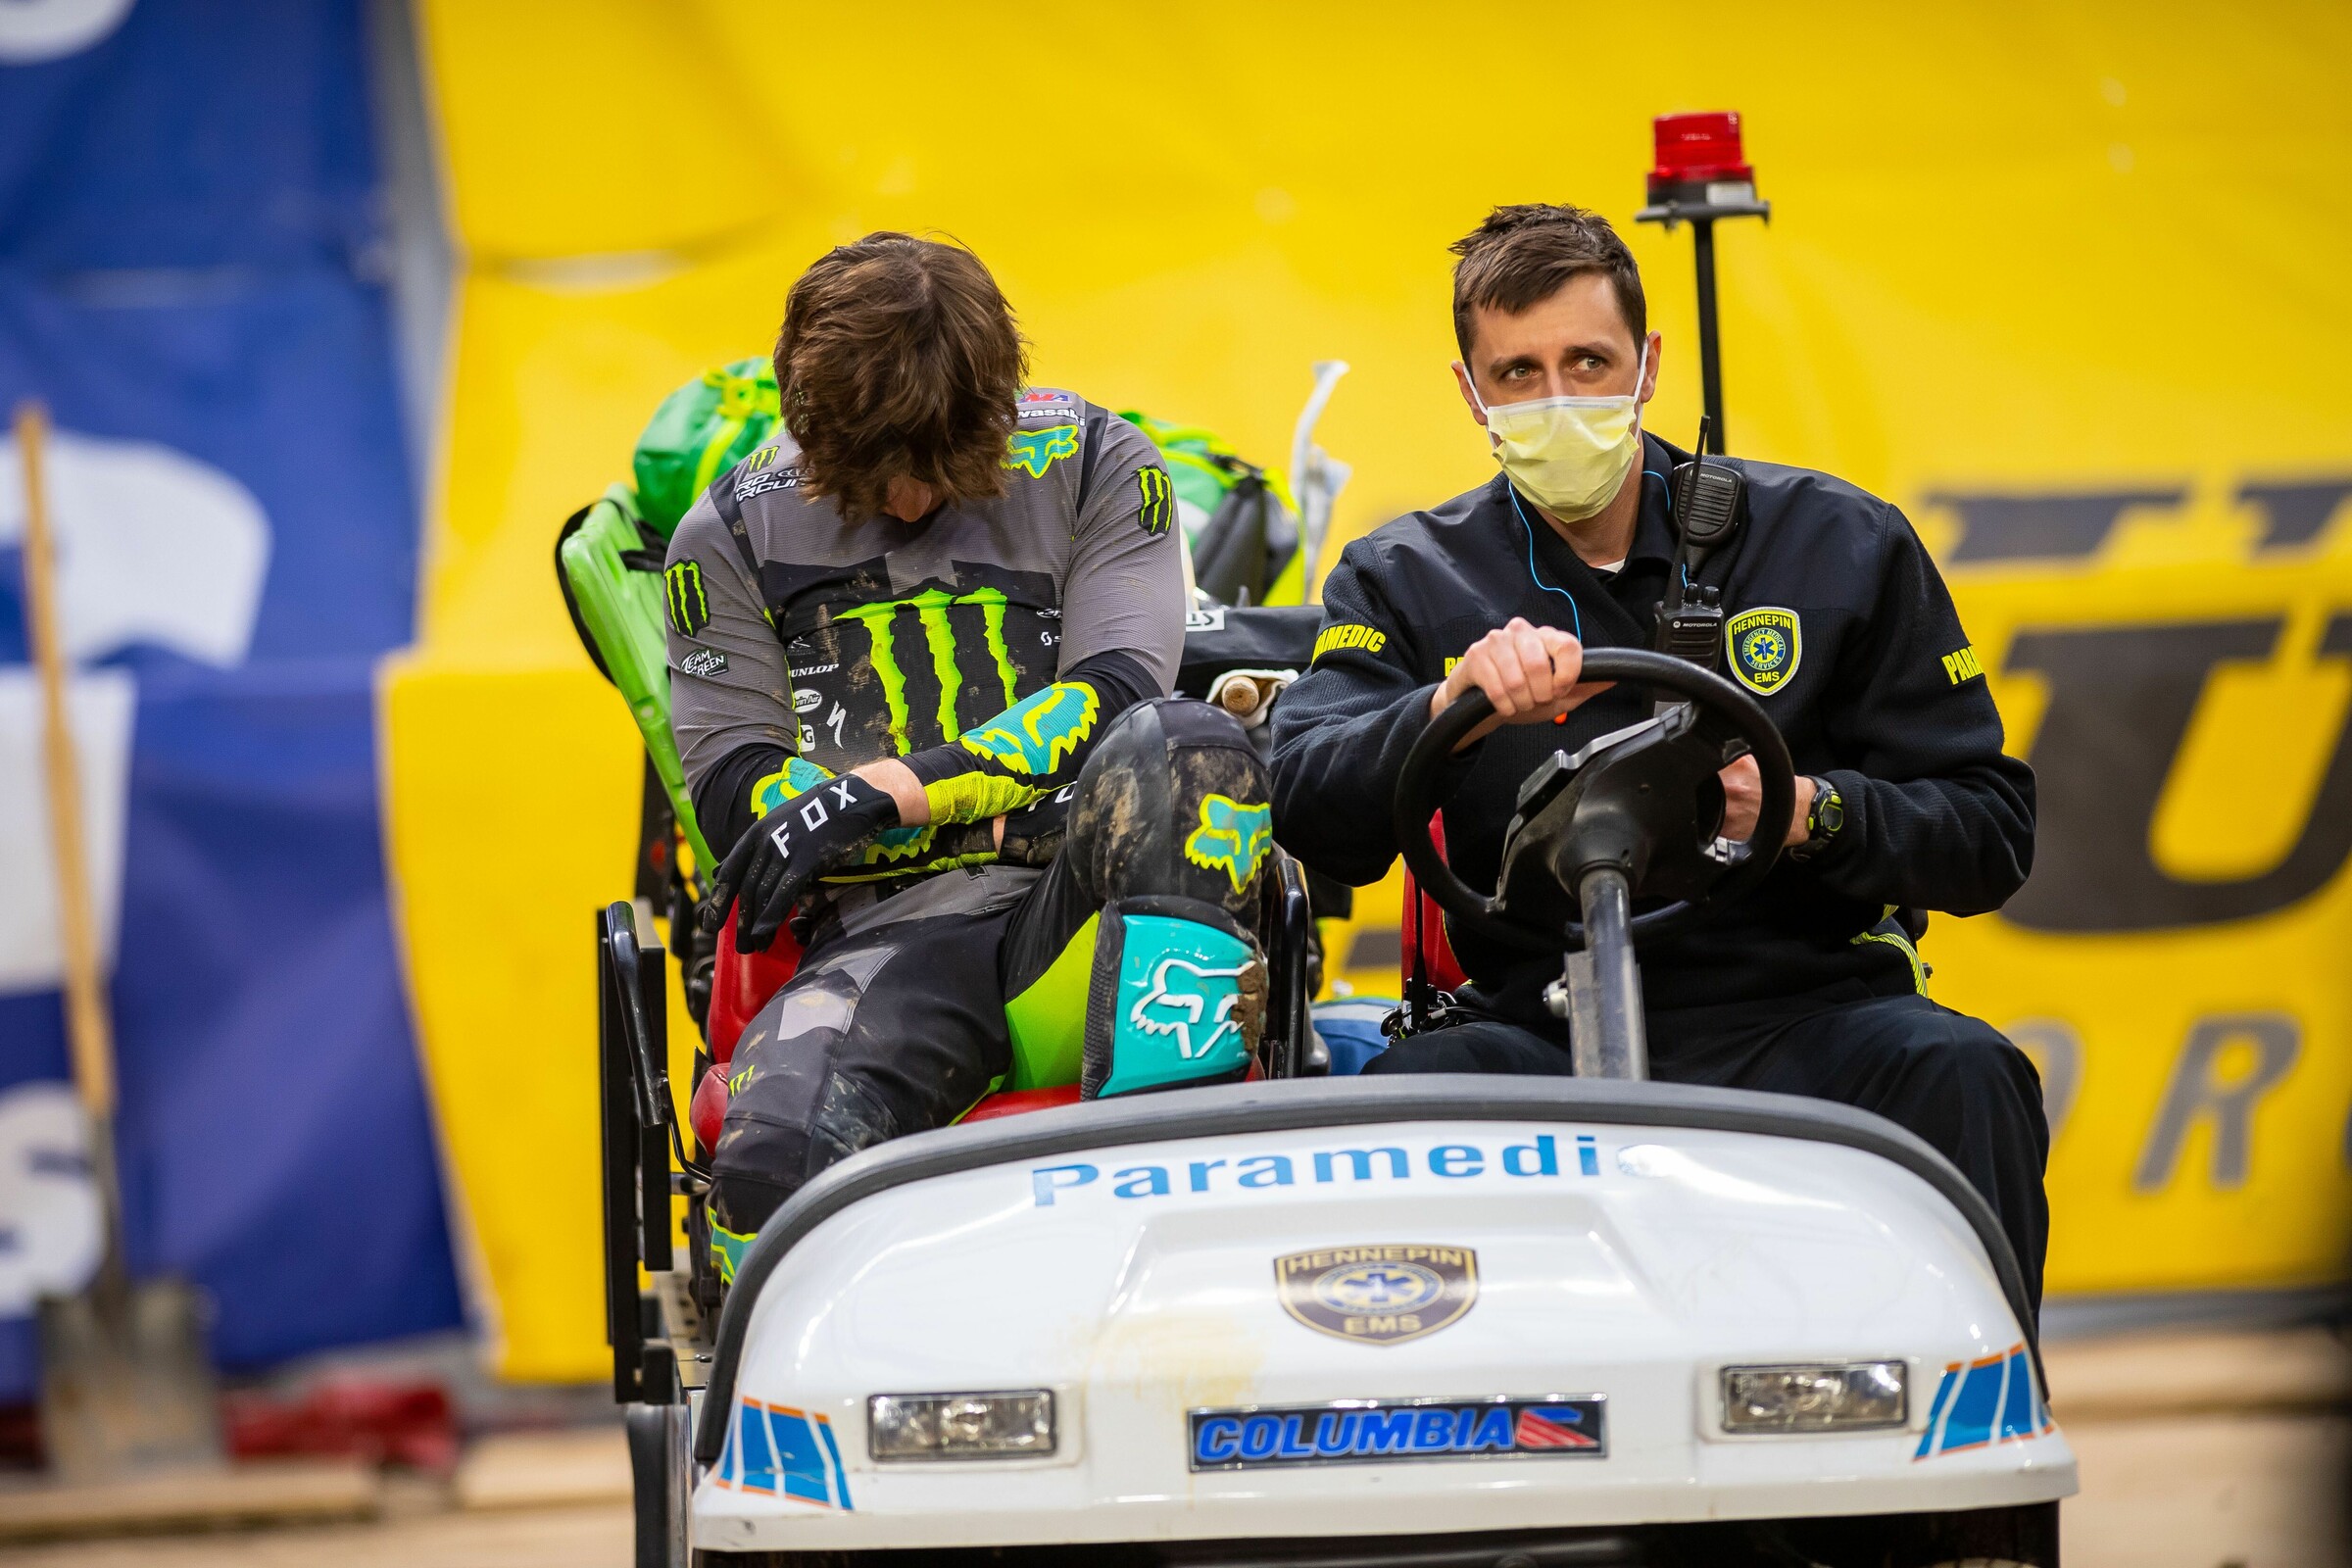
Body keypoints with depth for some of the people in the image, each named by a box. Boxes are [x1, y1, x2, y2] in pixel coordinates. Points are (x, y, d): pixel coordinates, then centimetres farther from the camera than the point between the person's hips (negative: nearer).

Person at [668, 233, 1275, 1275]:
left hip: (1081, 918, 0)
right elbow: (735, 799, 5)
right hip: (884, 935, 0)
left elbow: (1113, 702, -3)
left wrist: (887, 792, -17)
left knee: (1190, 745, -36)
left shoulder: (1091, 467, 10)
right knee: (774, 1161, -37)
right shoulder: (733, 535, 12)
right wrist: (999, 802, -7)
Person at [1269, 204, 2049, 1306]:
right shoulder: (1405, 584, 12)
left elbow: (1990, 833, 7)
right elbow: (1312, 817, -5)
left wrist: (1811, 812, -14)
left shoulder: (1833, 544, 9)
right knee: (1413, 1085, -34)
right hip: (1542, 1032, 0)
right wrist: (1452, 707, -25)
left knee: (1957, 1076, -32)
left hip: (1799, 1017, 0)